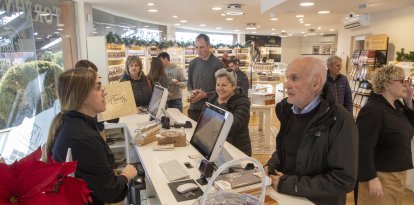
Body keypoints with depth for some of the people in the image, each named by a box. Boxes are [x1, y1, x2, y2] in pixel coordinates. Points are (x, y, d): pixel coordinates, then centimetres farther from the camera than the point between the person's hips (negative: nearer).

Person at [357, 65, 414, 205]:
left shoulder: (397, 105, 4)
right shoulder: (373, 110, -24)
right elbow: (364, 148, -26)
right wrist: (371, 178, -26)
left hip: (398, 173, 9)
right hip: (380, 175, -9)